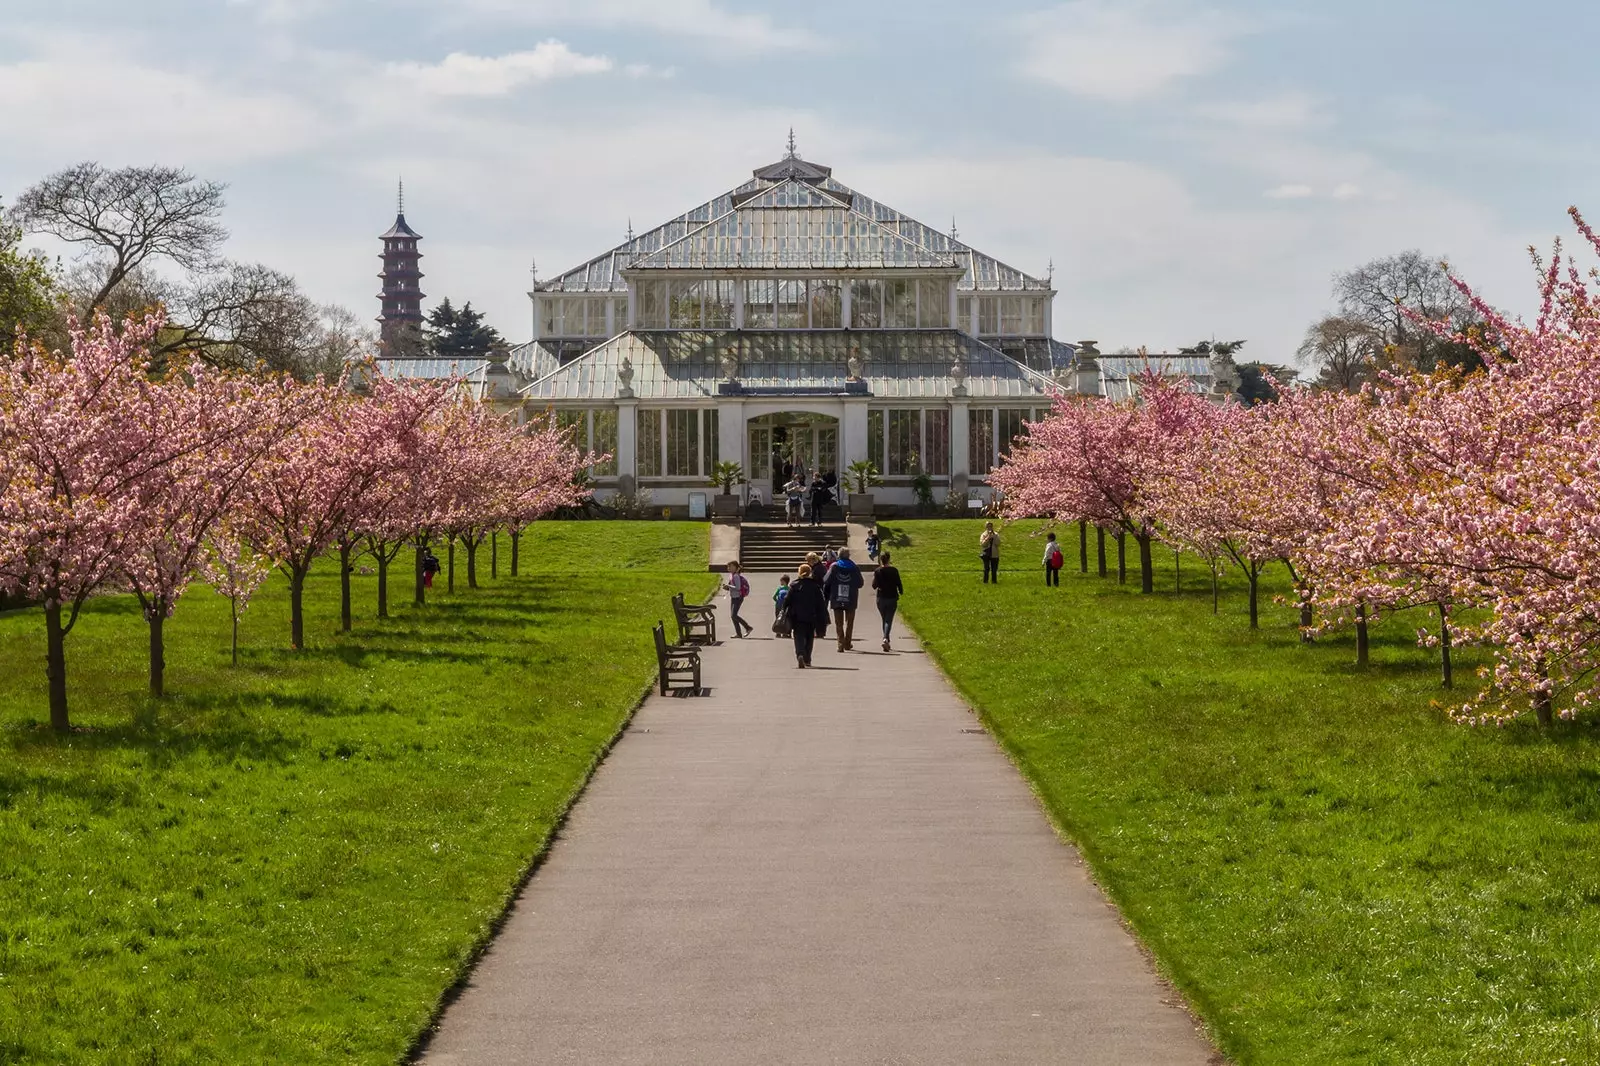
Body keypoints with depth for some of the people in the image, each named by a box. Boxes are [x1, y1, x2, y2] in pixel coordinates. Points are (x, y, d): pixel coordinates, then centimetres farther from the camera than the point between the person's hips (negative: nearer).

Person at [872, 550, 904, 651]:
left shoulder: (877, 571, -5)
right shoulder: (894, 570, -6)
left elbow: (874, 586, -6)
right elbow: (898, 583, -3)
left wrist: (874, 577, 14)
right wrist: (901, 592, 16)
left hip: (881, 598, 1)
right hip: (892, 598, -1)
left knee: (885, 620, 16)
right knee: (889, 620, -3)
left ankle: (887, 641, 20)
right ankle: (885, 638, -26)